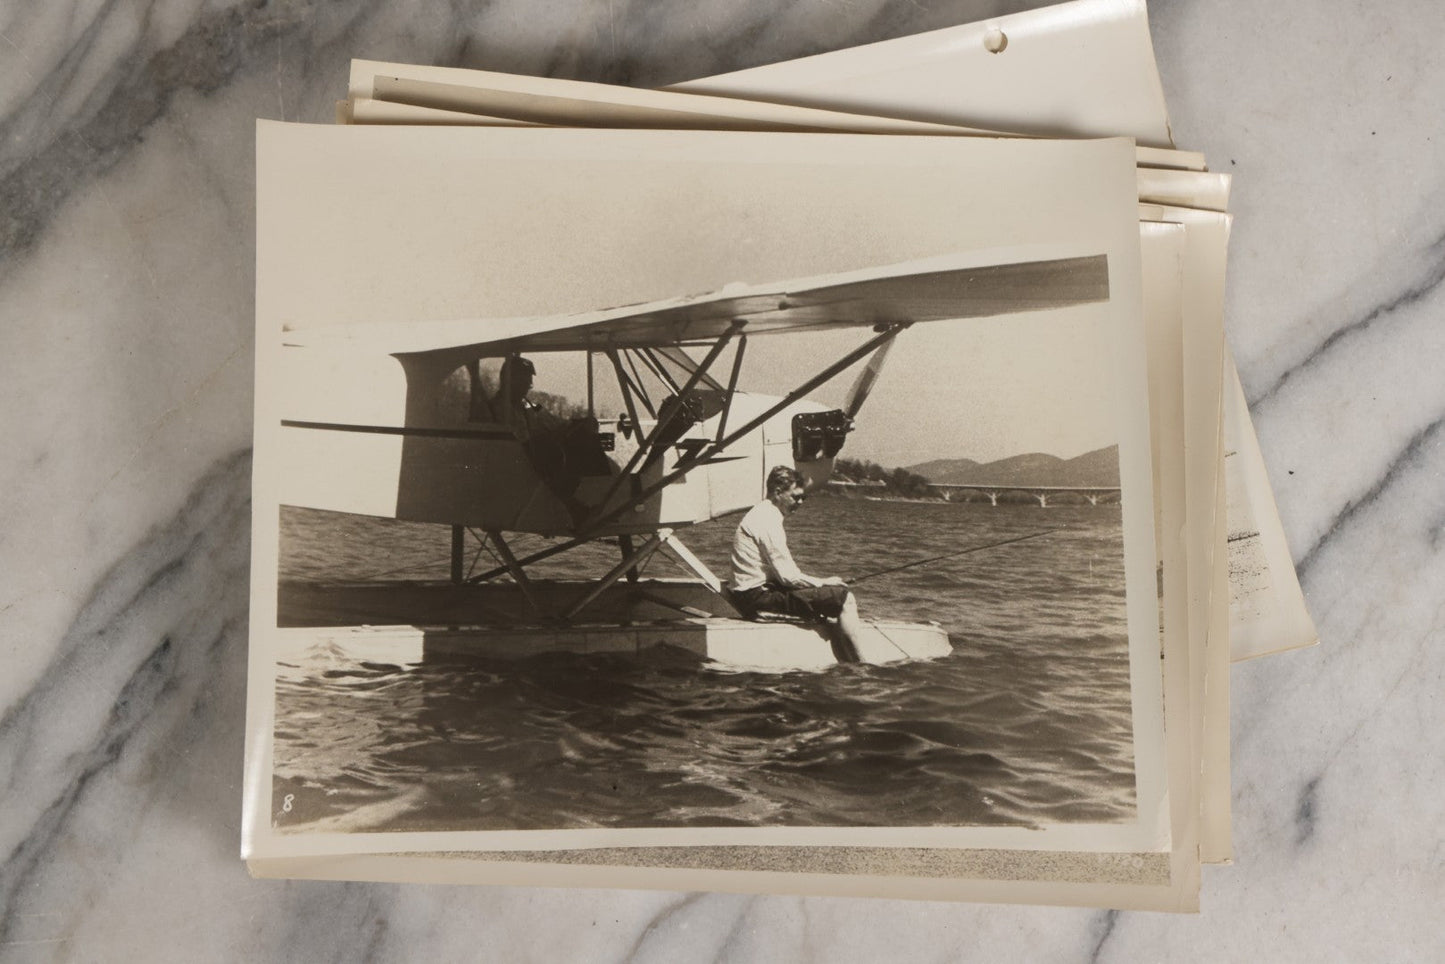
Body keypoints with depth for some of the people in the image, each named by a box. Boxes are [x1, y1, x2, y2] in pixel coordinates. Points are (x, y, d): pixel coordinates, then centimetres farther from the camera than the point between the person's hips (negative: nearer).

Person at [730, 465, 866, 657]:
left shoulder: (763, 514, 15)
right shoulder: (767, 521, -17)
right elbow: (788, 576, -20)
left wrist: (821, 583, 7)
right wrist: (824, 582, -6)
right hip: (759, 596, -11)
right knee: (844, 598, -13)